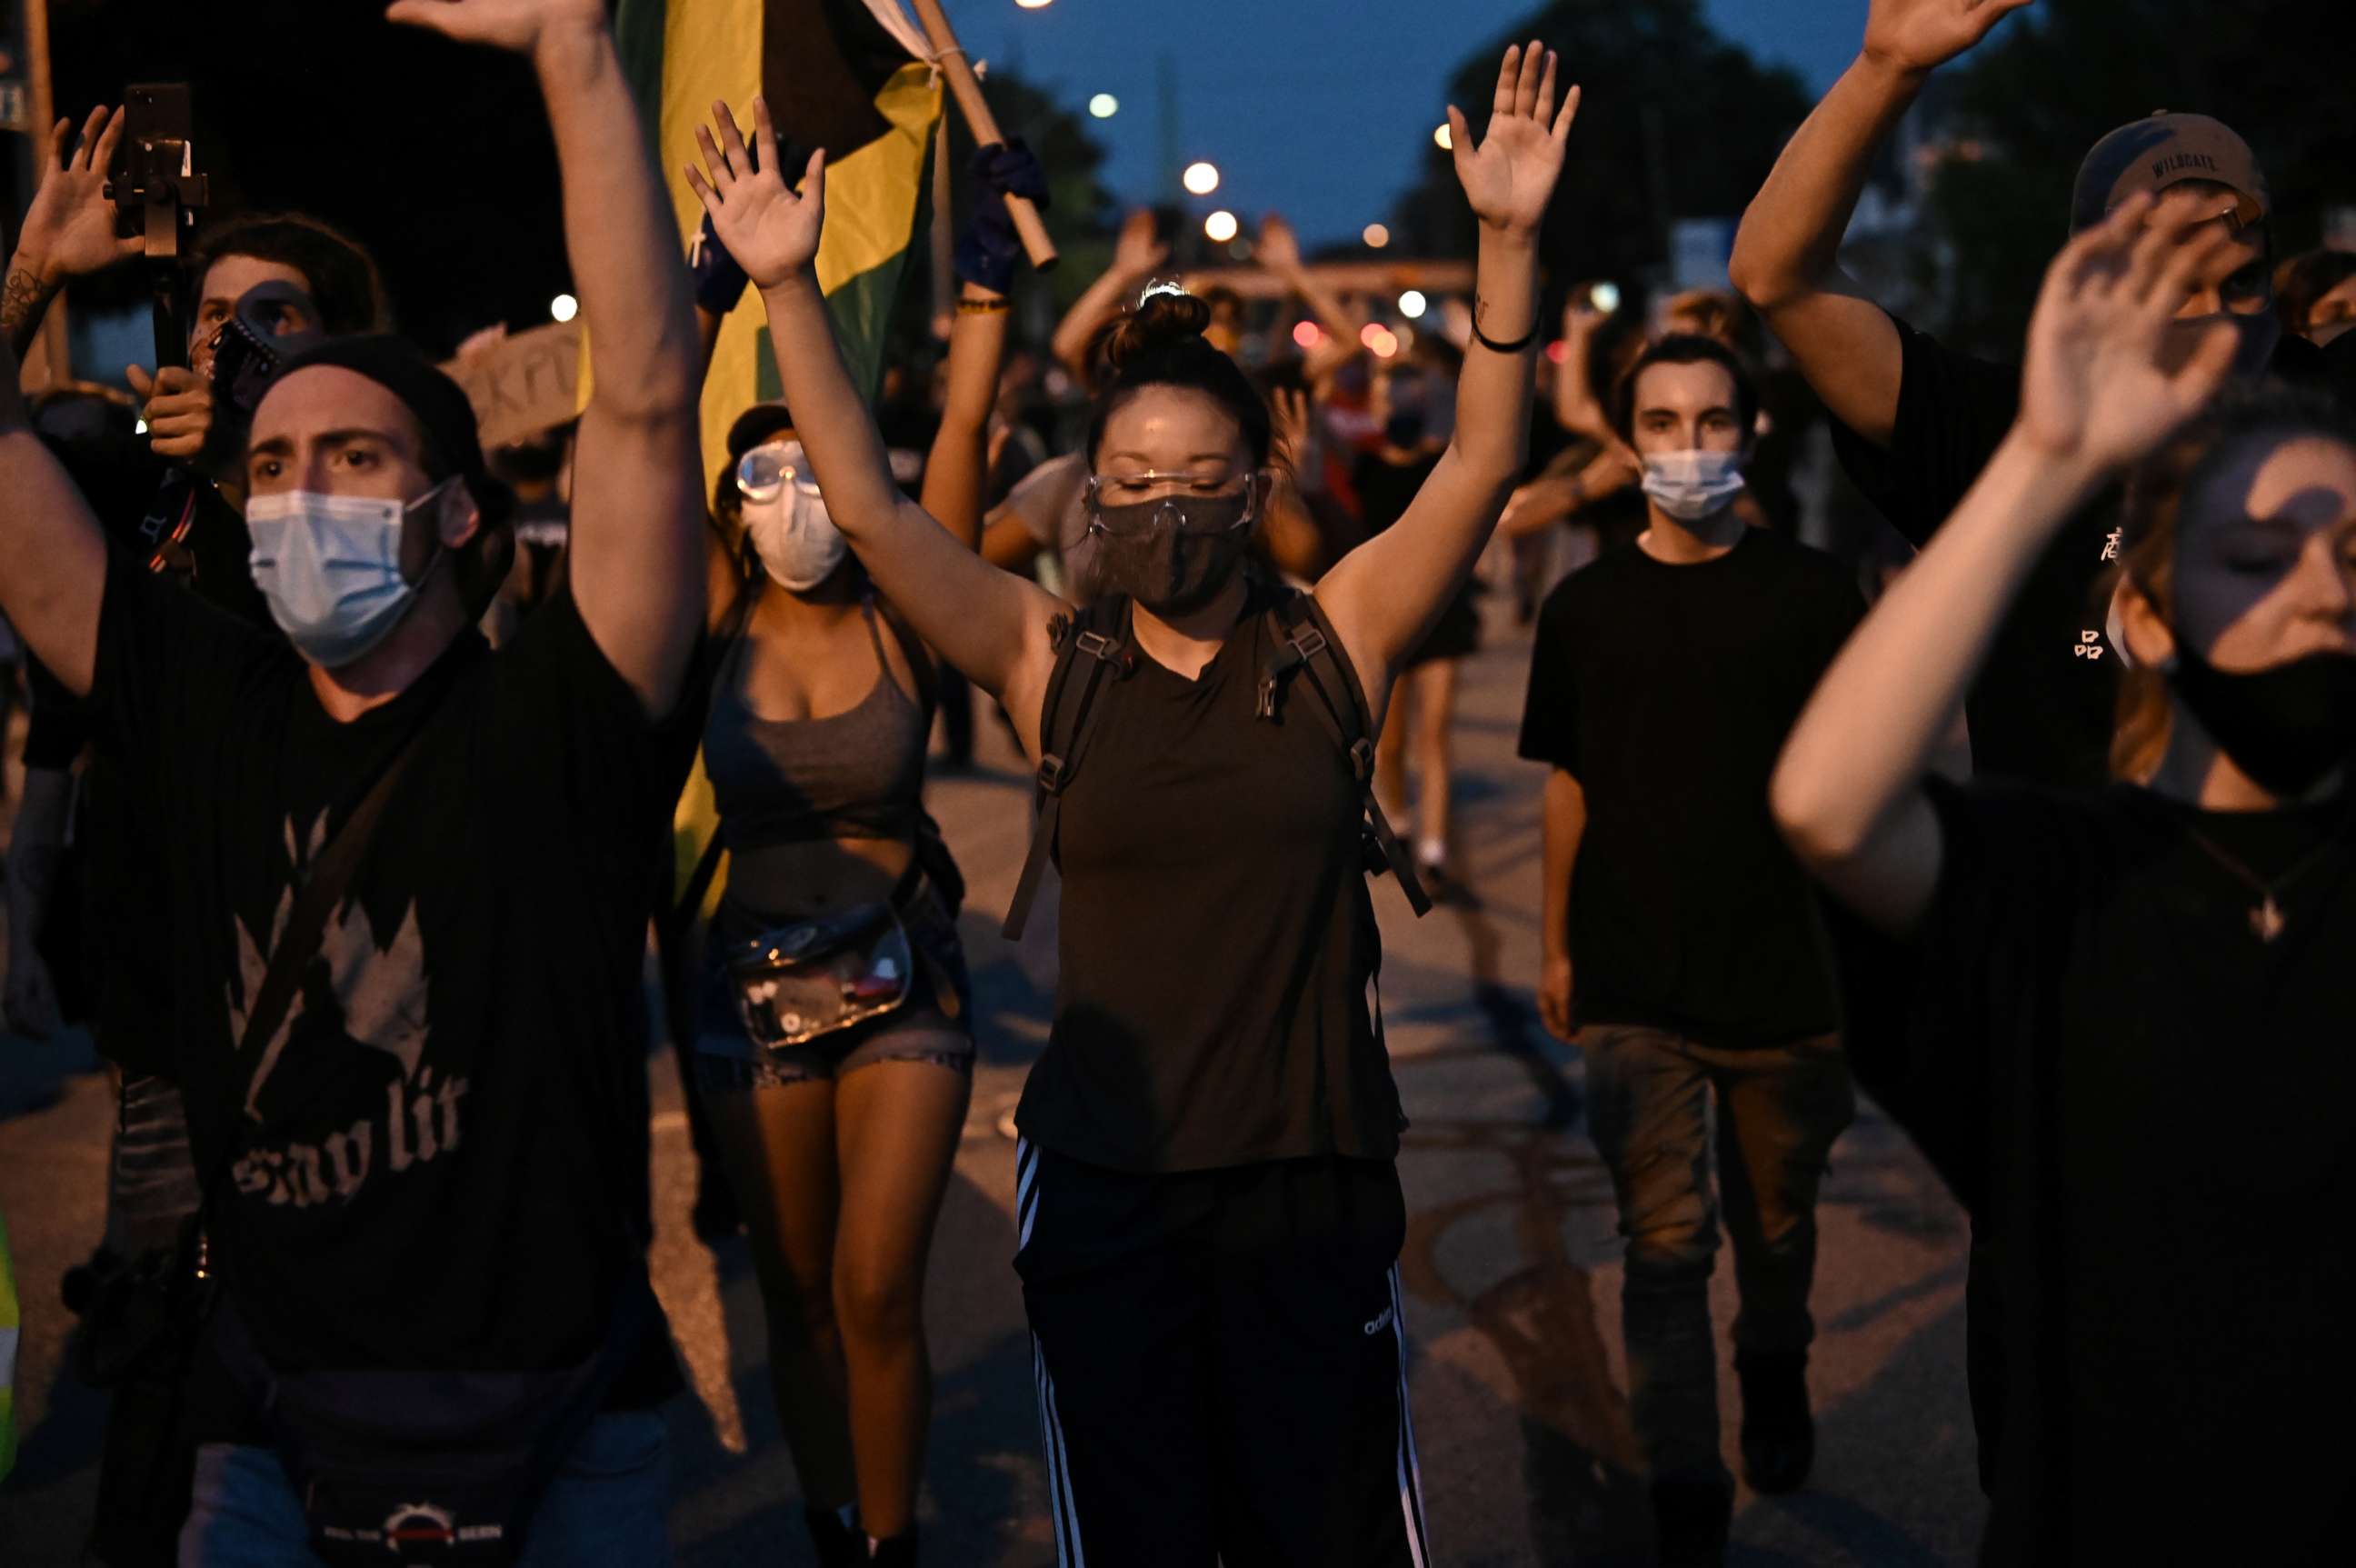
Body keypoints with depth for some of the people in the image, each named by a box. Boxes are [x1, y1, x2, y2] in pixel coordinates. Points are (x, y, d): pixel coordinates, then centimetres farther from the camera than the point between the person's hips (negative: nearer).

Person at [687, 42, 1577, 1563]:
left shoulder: (1336, 639, 1)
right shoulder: (1052, 657, 1)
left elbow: (1482, 464, -8)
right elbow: (868, 504, -6)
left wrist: (1510, 242, -19)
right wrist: (790, 289, -15)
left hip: (1314, 1172, 0)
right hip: (1103, 1183, 1)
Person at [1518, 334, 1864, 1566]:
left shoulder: (1812, 593, -1)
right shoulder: (1585, 606, 4)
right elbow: (1569, 784, 10)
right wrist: (1556, 947, 10)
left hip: (1786, 978, 0)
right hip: (1633, 988, 0)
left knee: (1777, 1223, 16)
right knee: (1666, 1245, -3)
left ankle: (1775, 1377, 45)